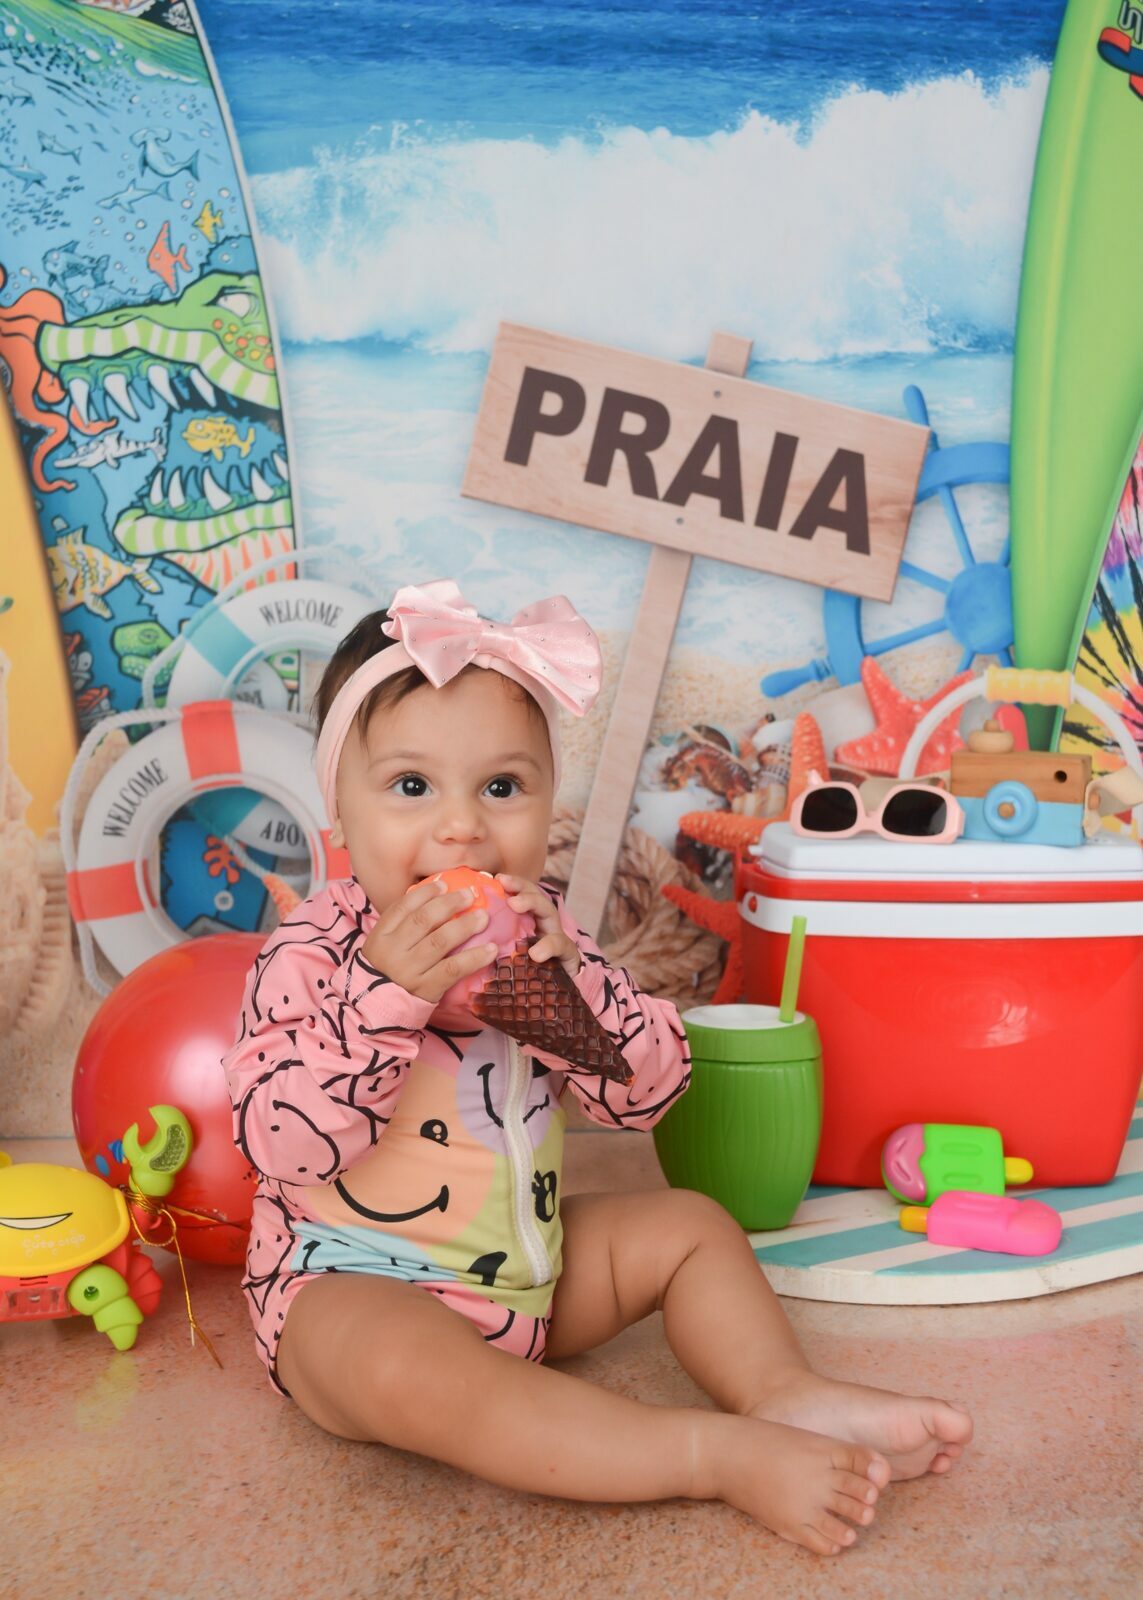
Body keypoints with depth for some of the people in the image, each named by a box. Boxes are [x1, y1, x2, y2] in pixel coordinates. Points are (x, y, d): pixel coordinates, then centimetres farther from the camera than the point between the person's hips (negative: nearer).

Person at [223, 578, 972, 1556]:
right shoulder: (312, 956, -13)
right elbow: (281, 1147, -23)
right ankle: (721, 1455, -34)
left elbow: (651, 1090, -3)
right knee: (403, 1367, -37)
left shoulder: (535, 931, 2)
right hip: (356, 1286, -6)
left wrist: (558, 982, -21)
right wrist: (387, 995, -32)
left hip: (528, 1265, 7)